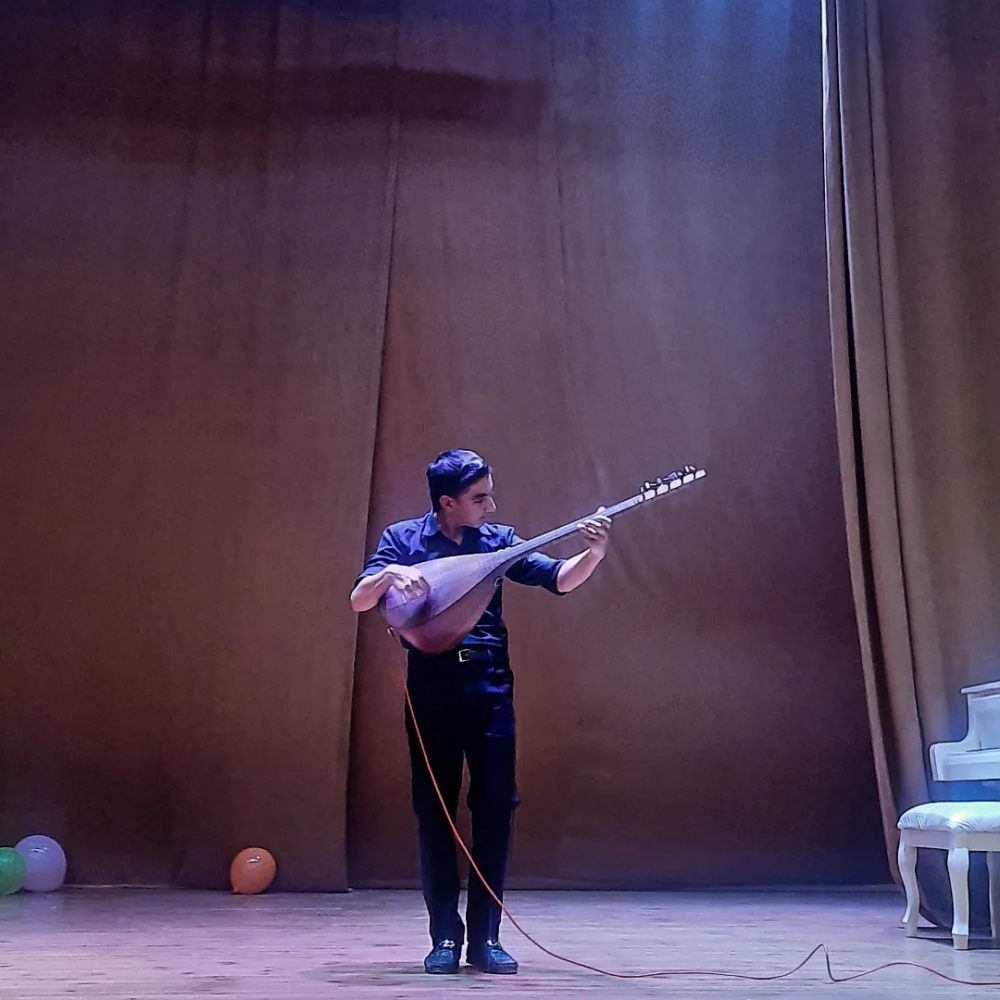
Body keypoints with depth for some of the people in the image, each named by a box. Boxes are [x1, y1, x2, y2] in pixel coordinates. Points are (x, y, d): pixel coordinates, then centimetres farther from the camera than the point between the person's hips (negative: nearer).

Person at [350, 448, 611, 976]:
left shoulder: (498, 538, 6)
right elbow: (359, 601, -6)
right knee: (434, 812, 3)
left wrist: (594, 552, -20)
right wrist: (390, 574, -26)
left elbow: (560, 579, -1)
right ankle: (445, 936, 12)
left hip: (490, 685, 2)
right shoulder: (403, 537, 2)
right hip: (432, 687, -1)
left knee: (495, 806, -1)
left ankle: (485, 937, 9)